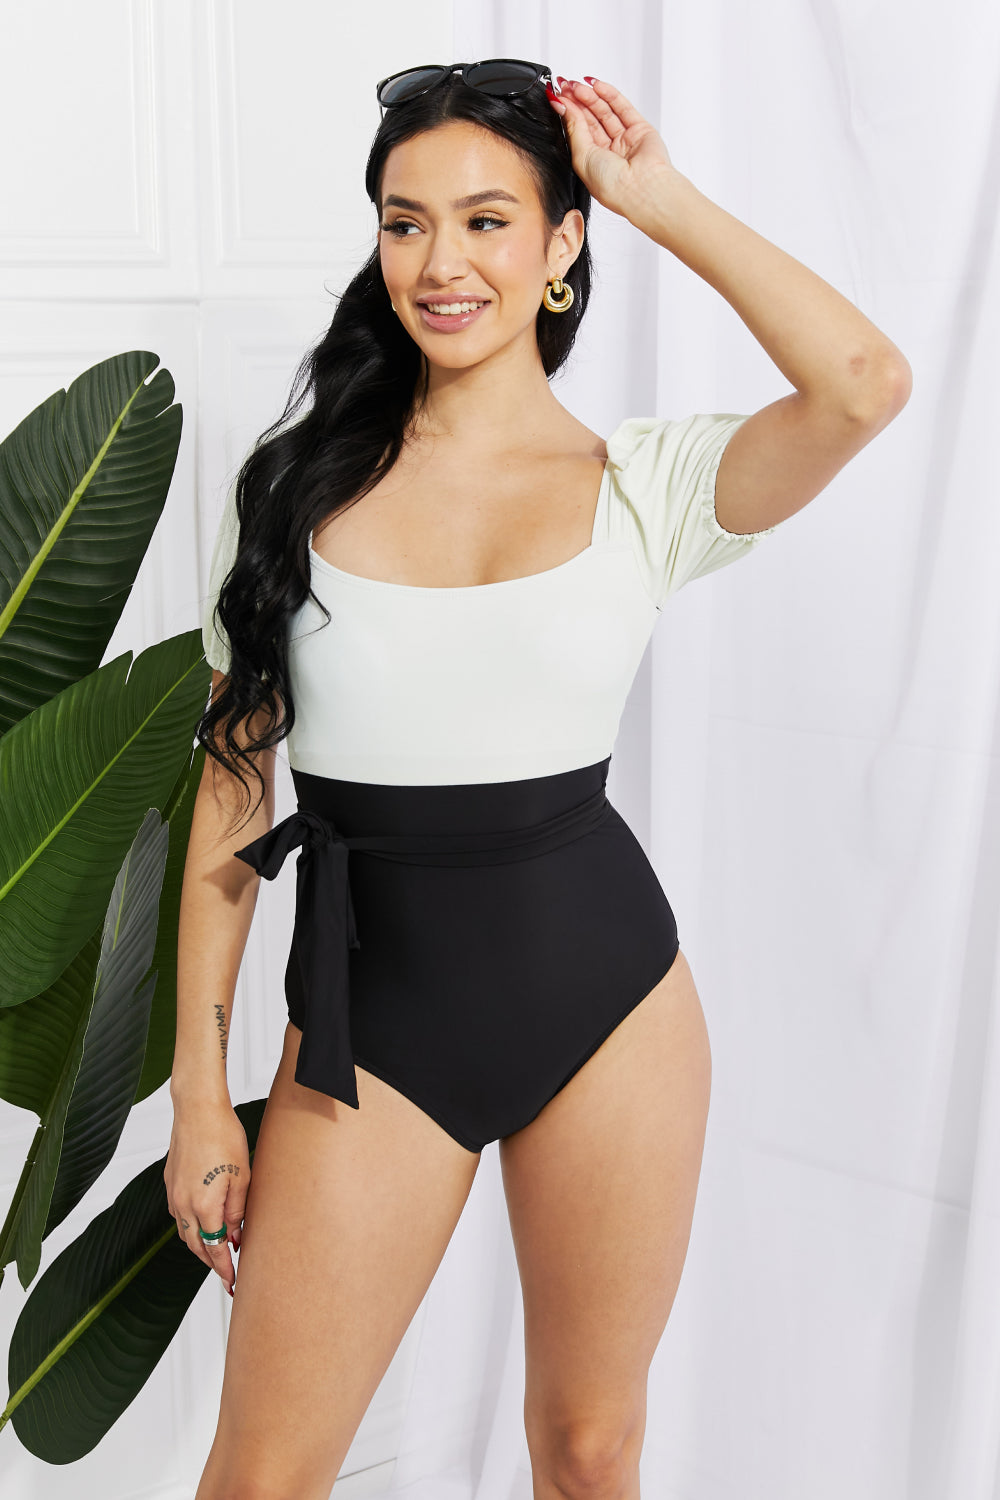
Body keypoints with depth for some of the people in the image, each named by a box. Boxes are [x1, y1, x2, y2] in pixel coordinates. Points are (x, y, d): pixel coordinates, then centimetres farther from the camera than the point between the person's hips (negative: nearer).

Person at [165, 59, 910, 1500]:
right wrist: (200, 1090, 0)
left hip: (603, 991, 0)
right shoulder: (299, 481, 1)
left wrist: (663, 200, -9)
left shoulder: (645, 484, -2)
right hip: (371, 1013, 1)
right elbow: (232, 784, 2)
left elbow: (866, 384, -21)